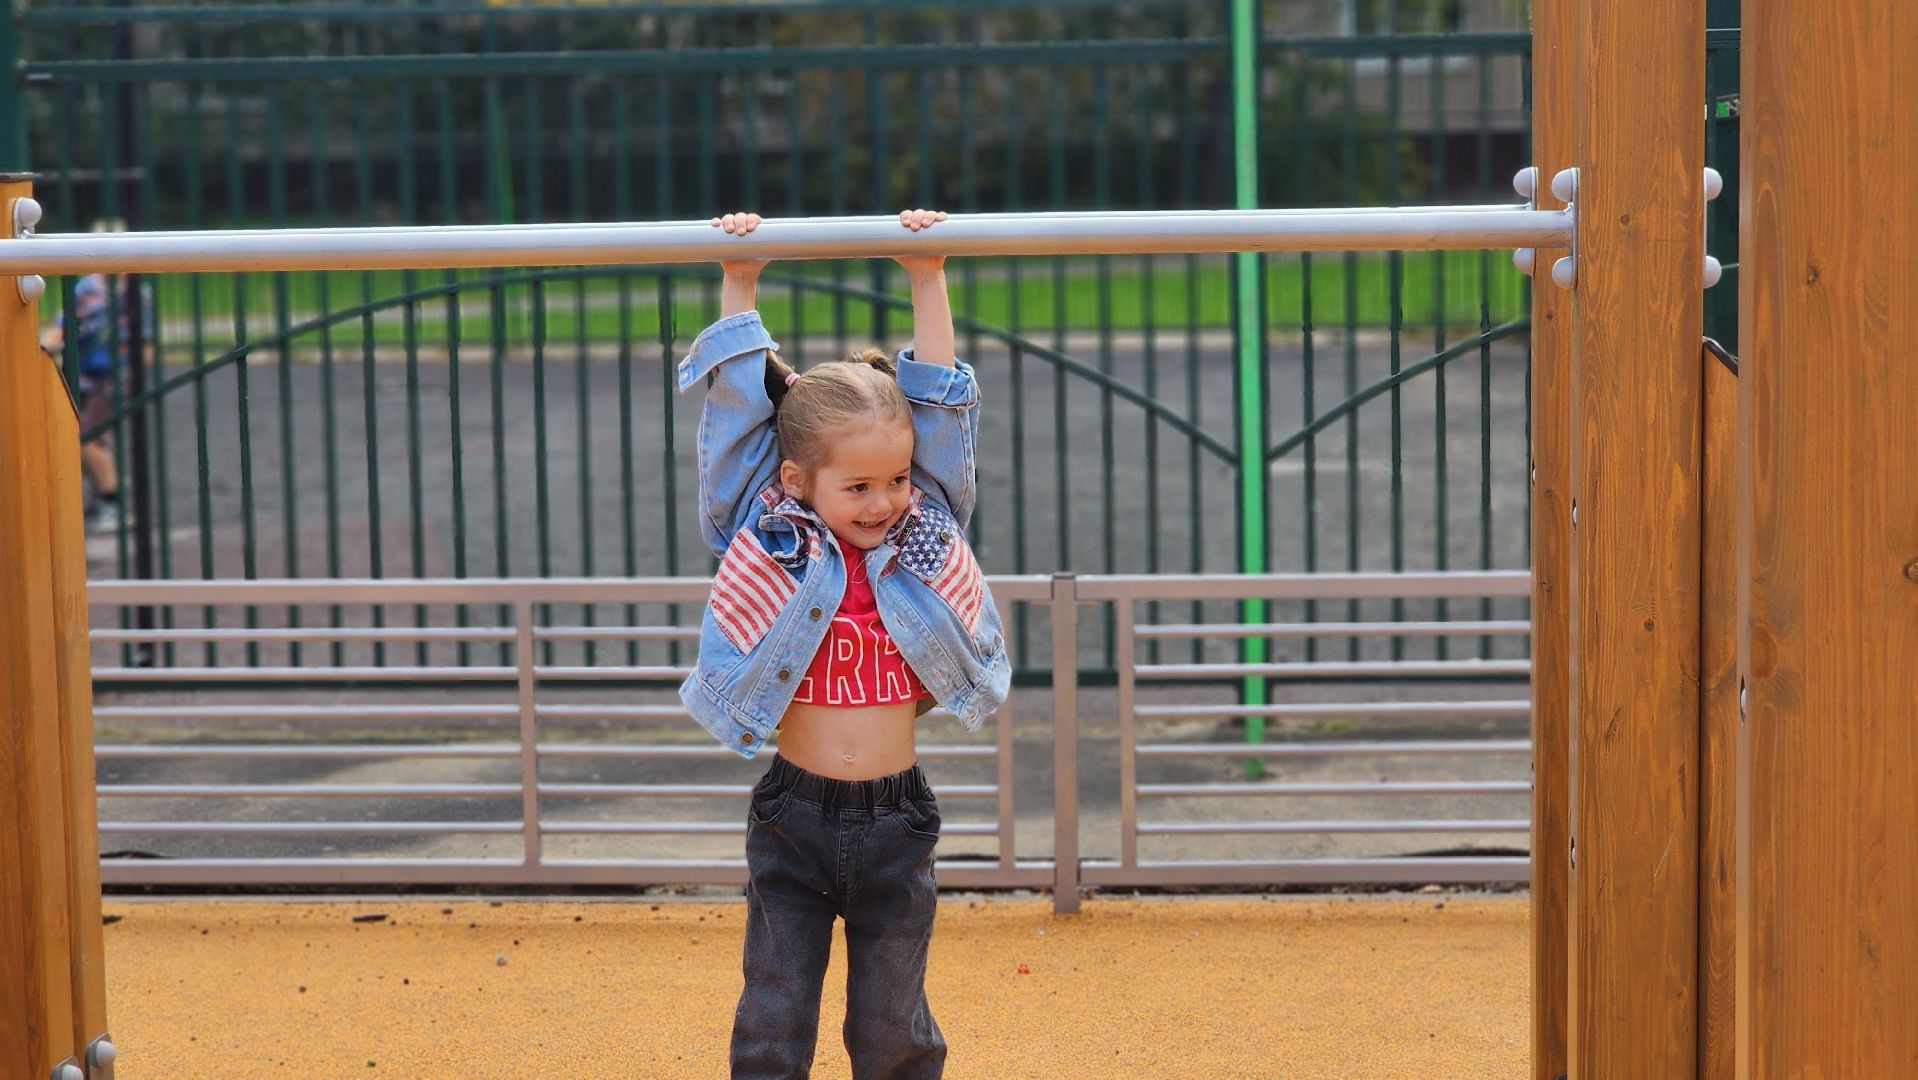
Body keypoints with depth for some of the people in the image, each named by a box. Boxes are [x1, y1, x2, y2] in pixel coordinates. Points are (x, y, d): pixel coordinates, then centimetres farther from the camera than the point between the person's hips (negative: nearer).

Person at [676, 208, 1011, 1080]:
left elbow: (941, 413, 1)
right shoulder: (766, 544, -5)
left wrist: (928, 281, -1)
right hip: (792, 819, -1)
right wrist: (739, 290, -3)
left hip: (896, 822, 1)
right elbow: (738, 414, -4)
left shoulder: (924, 541, 0)